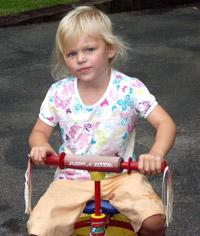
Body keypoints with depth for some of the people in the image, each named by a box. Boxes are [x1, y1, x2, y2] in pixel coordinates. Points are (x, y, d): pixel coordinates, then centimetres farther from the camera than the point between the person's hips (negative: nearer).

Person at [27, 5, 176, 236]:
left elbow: (165, 123, -14)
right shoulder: (59, 93, -6)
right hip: (72, 178, 2)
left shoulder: (130, 89, -12)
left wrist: (156, 154, -34)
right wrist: (41, 146, -20)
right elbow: (39, 132, 5)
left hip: (120, 175, -1)